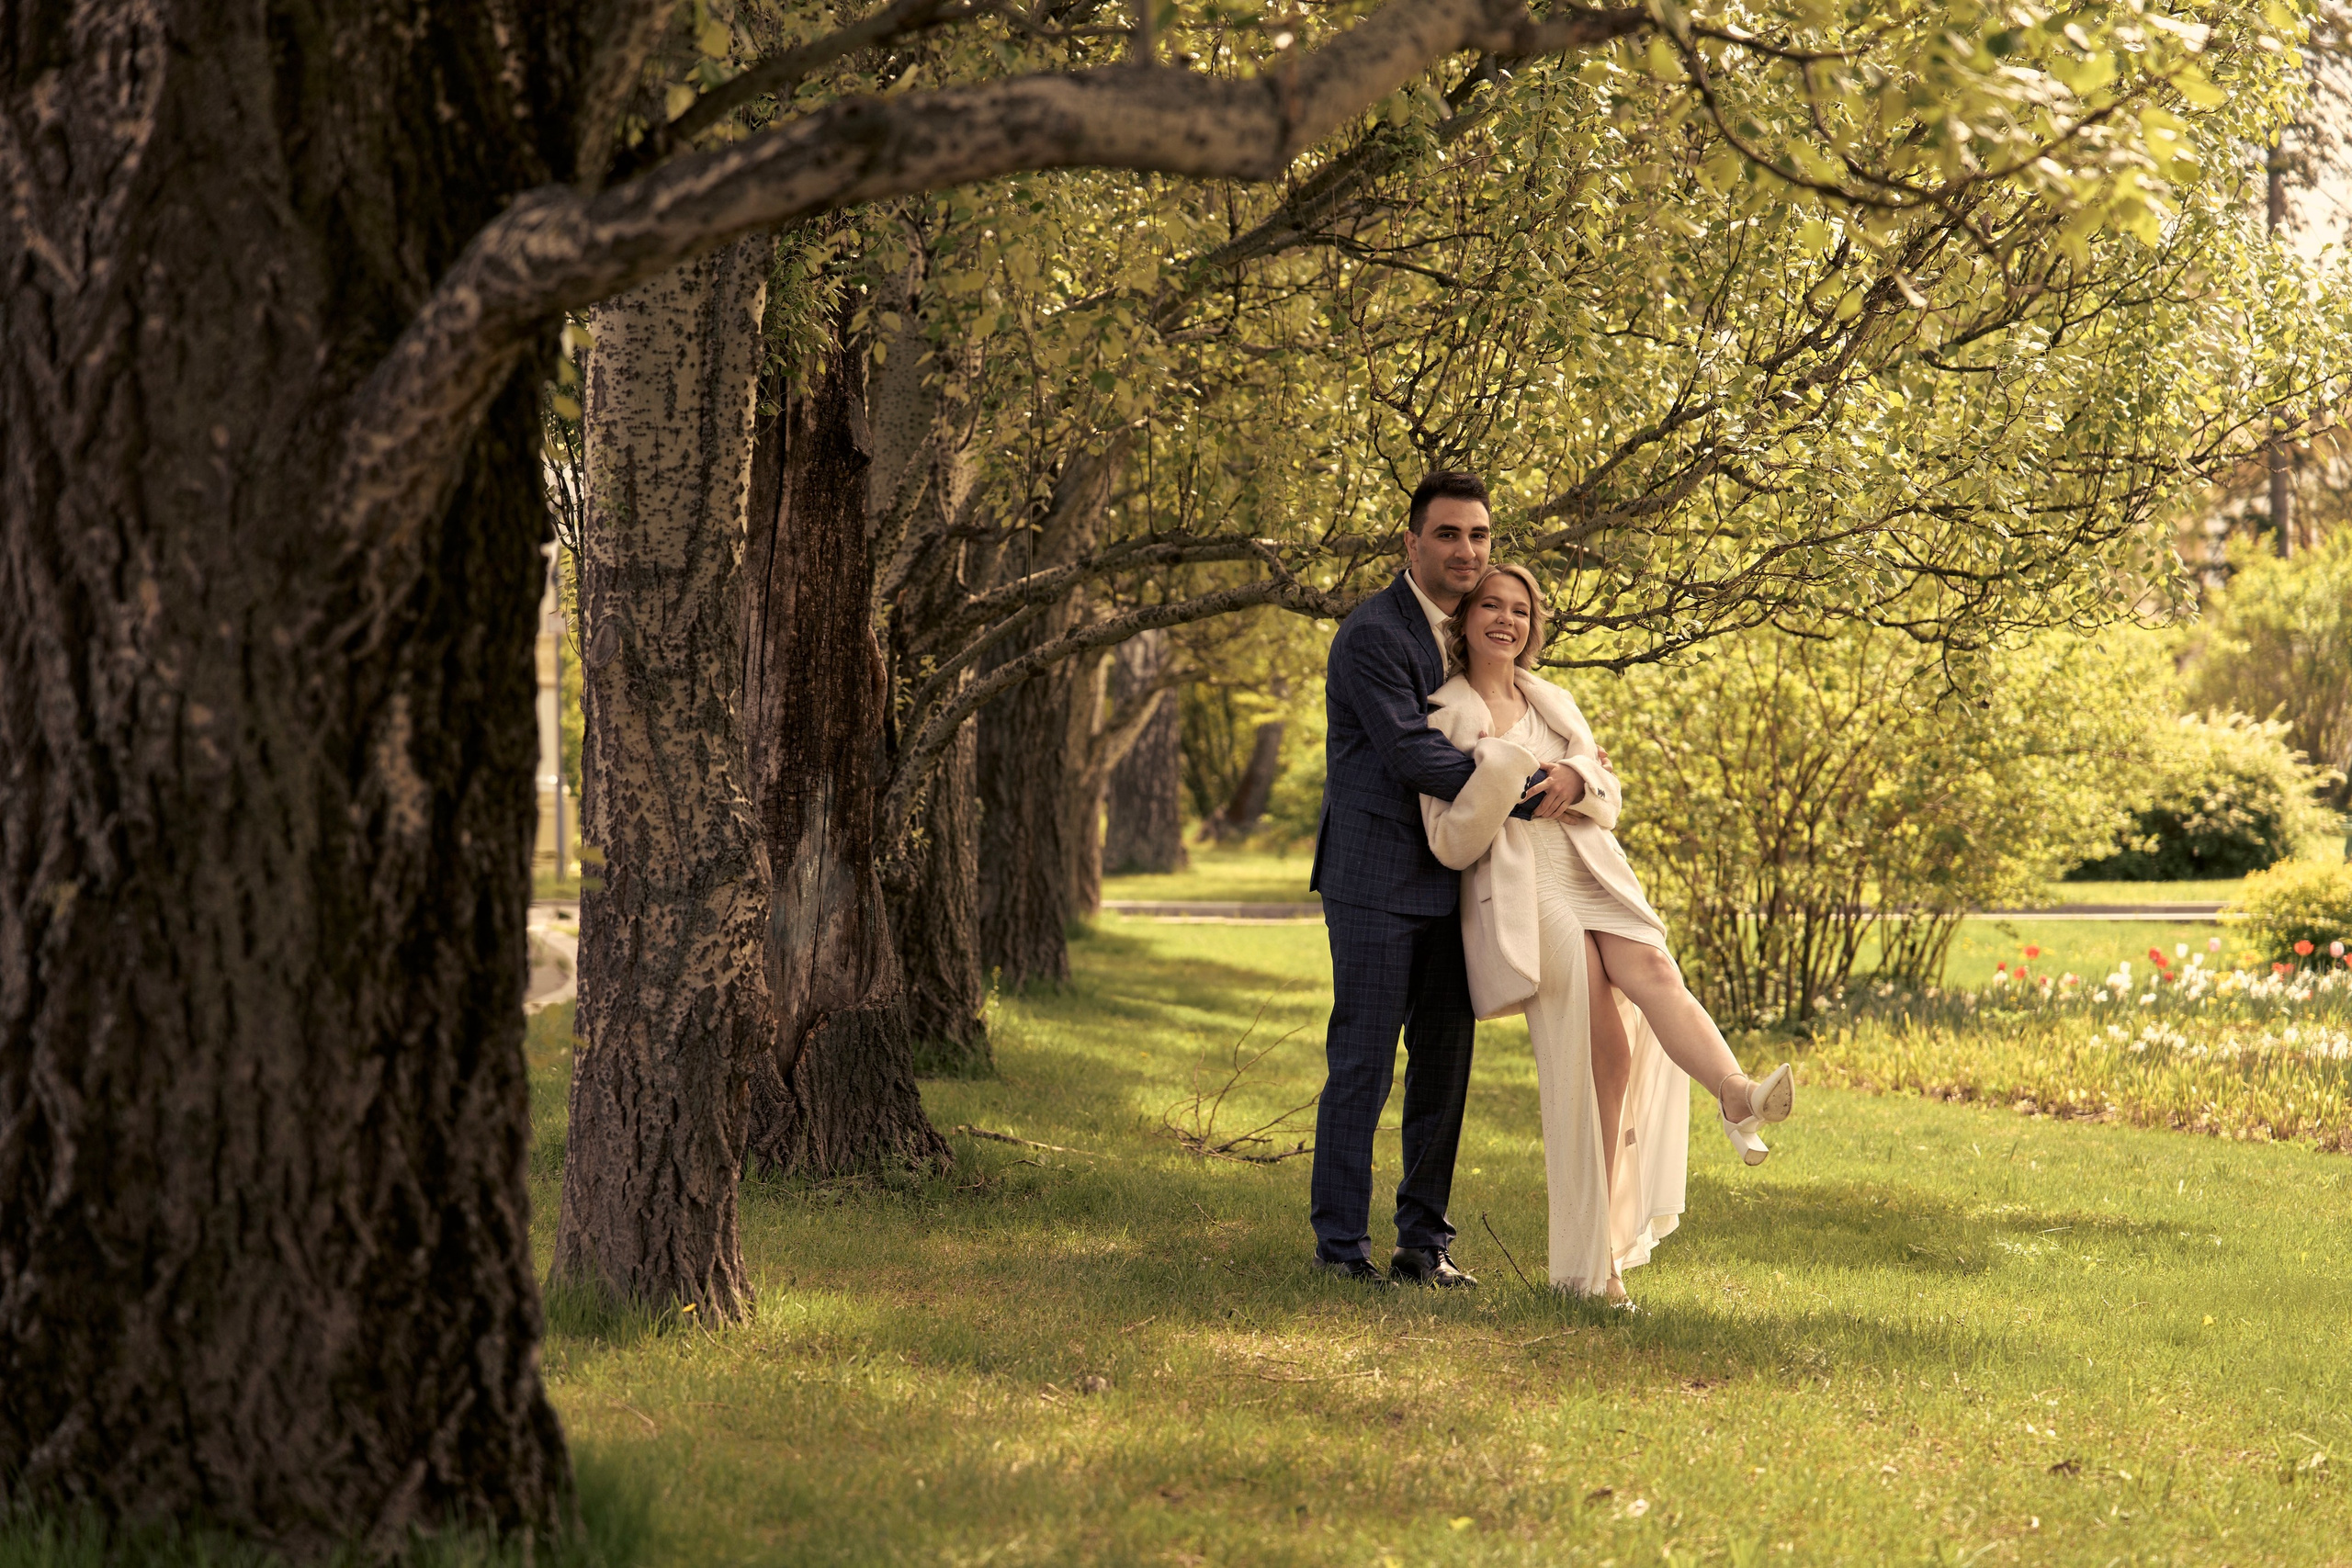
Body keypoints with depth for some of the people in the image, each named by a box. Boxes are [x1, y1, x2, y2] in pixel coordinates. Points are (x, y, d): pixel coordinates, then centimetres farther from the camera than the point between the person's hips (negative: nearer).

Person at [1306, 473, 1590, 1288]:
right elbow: (1412, 754, -21)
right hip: (1376, 879, -8)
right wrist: (1531, 790, -21)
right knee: (1362, 1064, -4)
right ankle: (1341, 1243, 4)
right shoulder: (1372, 633, -13)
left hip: (1446, 882, 8)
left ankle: (1424, 1242, 14)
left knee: (1444, 1061, 7)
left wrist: (1570, 758, 9)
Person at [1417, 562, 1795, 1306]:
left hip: (1595, 873, 5)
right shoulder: (1444, 718, 6)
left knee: (1653, 969, -28)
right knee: (1601, 1056, -15)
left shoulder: (1553, 703, 22)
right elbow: (1452, 843, 0)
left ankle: (1738, 1097, -55)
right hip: (1520, 890, -5)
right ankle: (1592, 1260, -11)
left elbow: (1609, 795, 20)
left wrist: (1573, 780, -2)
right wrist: (1505, 775, -12)